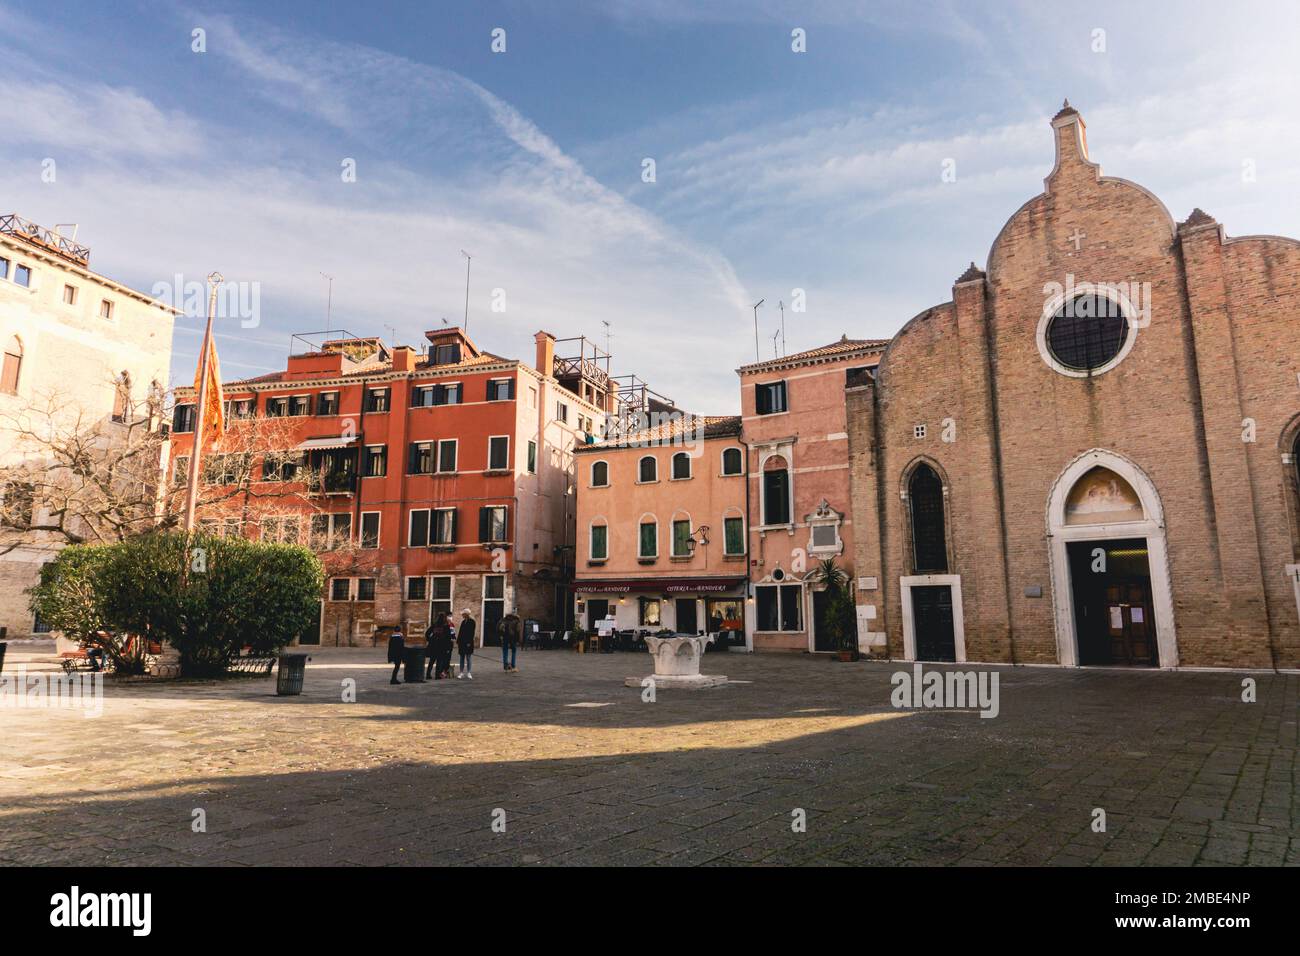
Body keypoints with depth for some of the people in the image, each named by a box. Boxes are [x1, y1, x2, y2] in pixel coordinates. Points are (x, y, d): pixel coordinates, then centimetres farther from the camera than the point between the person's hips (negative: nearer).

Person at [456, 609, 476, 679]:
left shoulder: (472, 621, -7)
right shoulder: (463, 621, 12)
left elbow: (472, 633, -12)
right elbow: (460, 632, 14)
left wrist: (469, 642, -17)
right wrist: (458, 641, 10)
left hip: (468, 642, -6)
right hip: (462, 642, 6)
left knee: (468, 657, 1)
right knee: (462, 658, 7)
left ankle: (468, 673, 7)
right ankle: (461, 672, 11)